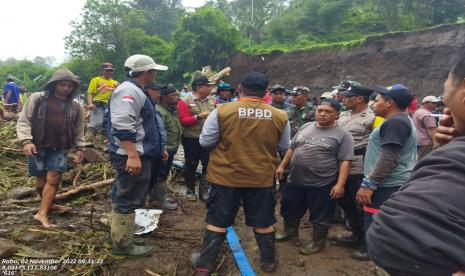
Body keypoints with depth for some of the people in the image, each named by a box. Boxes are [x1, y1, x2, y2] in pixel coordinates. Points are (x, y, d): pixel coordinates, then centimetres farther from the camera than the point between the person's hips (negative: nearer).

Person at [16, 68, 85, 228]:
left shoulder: (75, 107, 6)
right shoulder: (37, 99, -3)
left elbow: (78, 129, 13)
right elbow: (24, 120, -5)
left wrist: (79, 147, 7)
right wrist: (26, 140, -17)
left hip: (59, 149, 2)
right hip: (37, 146, -1)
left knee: (53, 179, -5)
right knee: (41, 180, 9)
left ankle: (42, 213, 2)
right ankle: (48, 205, 30)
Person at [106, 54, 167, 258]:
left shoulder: (136, 91, 18)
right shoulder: (129, 91, -17)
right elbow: (122, 127, -28)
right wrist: (132, 155, -31)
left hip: (138, 154, 11)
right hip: (132, 156, -11)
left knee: (127, 197, 21)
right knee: (128, 199, -2)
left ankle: (122, 230, 37)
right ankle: (123, 244, 9)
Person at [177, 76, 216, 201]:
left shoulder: (212, 100, 3)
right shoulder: (185, 101, -9)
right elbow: (183, 121, -14)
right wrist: (199, 116, -23)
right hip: (191, 139, -3)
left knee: (208, 164, 7)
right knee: (191, 165, 10)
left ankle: (204, 190, 21)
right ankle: (190, 190, 27)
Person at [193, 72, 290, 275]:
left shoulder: (221, 111, -12)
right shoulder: (280, 116, -5)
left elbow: (205, 142, -6)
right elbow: (284, 147, 8)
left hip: (225, 176, -1)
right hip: (262, 178, 2)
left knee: (217, 221, 11)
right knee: (263, 222, 17)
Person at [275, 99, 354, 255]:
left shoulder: (342, 135, -8)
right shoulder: (306, 127, 7)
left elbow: (345, 161, -11)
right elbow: (292, 148, 14)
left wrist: (340, 184, -18)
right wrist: (282, 165, 11)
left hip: (322, 184, -5)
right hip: (295, 180, 5)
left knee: (320, 216, 10)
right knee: (289, 208, 19)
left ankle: (318, 241, 30)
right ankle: (290, 231, 41)